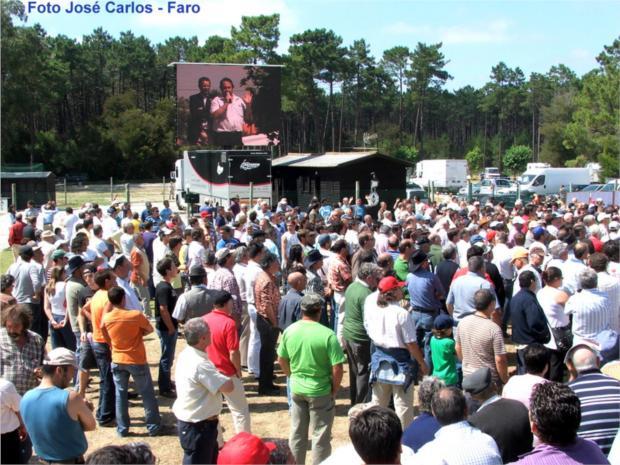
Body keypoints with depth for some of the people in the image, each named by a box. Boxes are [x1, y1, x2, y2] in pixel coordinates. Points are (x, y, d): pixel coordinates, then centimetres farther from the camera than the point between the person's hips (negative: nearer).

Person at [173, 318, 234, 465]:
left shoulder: (186, 354, 0)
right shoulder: (200, 364, -30)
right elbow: (228, 386, -26)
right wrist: (219, 376, -7)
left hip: (190, 420, 9)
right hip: (198, 426, -9)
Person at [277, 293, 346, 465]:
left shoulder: (289, 331, -5)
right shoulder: (328, 335, -20)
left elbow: (281, 359, 6)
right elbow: (337, 368, -18)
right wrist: (334, 390, -3)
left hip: (296, 390, 5)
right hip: (320, 392, -4)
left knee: (297, 433, 19)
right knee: (320, 436, 11)